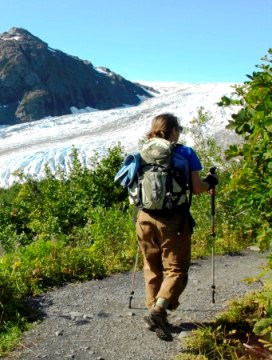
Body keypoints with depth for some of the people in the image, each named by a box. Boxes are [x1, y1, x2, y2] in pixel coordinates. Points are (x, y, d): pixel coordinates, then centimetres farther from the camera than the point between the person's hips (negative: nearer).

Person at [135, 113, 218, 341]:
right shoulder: (185, 153, -3)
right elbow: (196, 188, -6)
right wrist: (210, 182, 14)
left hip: (145, 218, 4)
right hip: (173, 220, -4)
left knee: (152, 268, 17)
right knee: (176, 269, 4)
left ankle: (153, 310, 20)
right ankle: (159, 310, -15)